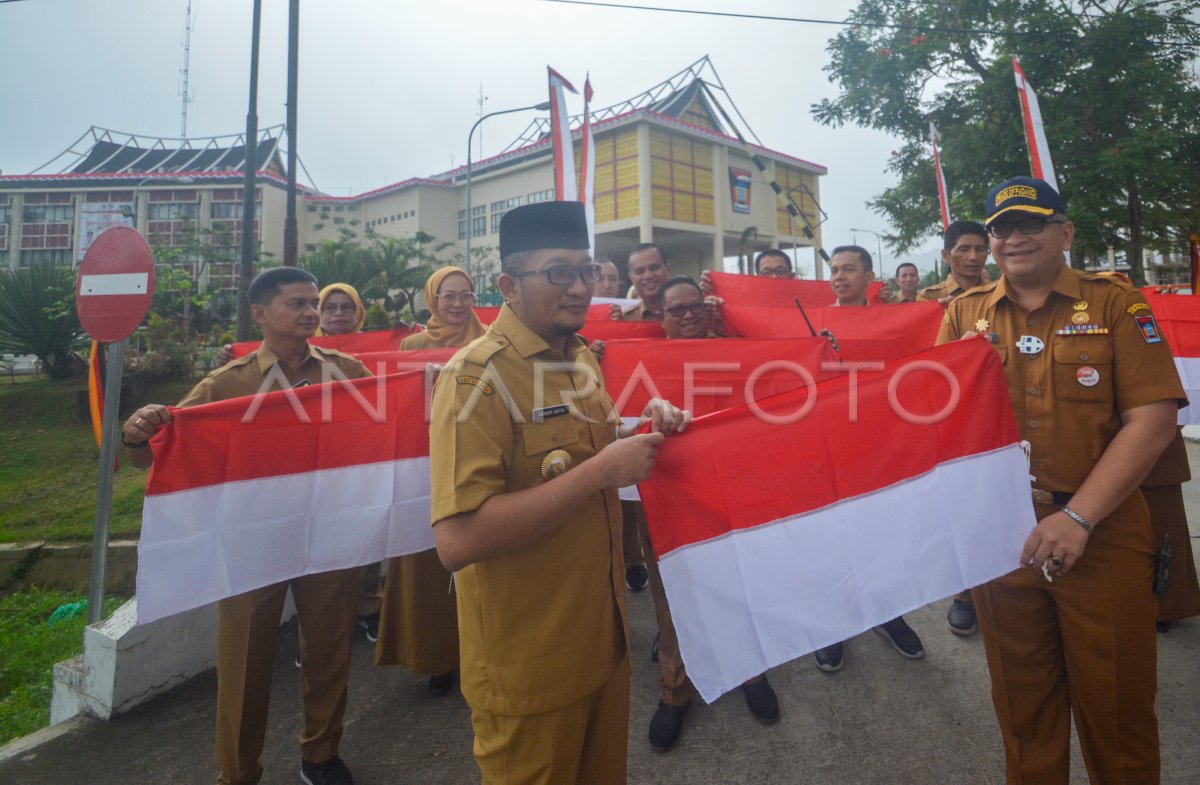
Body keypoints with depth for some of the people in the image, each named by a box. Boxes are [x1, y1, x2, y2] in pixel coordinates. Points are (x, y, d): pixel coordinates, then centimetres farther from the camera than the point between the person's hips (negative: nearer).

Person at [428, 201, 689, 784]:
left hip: (604, 635, 8)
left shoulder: (582, 357, 4)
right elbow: (457, 541, -30)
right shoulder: (476, 374, -22)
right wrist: (600, 471, -28)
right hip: (526, 665, -7)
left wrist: (642, 429, -2)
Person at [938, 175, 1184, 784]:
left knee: (1115, 703, 14)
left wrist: (1078, 517, -17)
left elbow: (1153, 419, -8)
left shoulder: (1116, 305, 0)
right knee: (1021, 700, 17)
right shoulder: (964, 314, 6)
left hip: (1102, 535, -1)